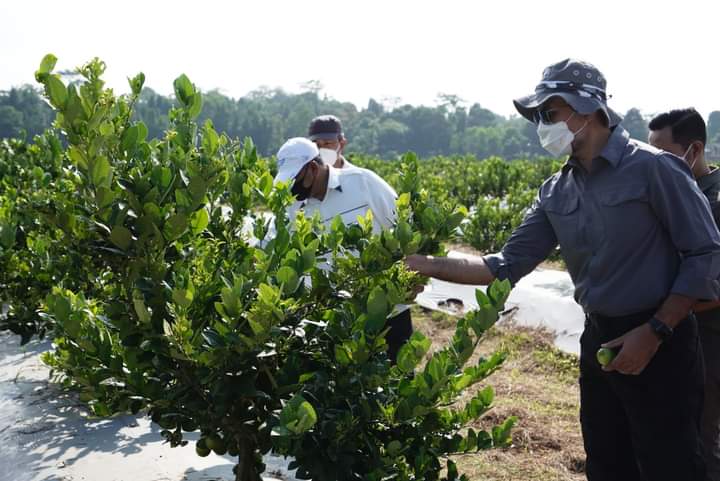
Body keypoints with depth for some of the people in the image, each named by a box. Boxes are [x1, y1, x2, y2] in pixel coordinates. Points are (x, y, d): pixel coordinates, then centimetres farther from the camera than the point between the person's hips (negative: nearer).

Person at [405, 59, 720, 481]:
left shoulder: (652, 167, -14)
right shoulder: (556, 193, 4)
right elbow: (508, 265, 2)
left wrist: (655, 331, -17)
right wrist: (426, 265, -6)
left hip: (659, 344, -6)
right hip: (599, 343, 6)